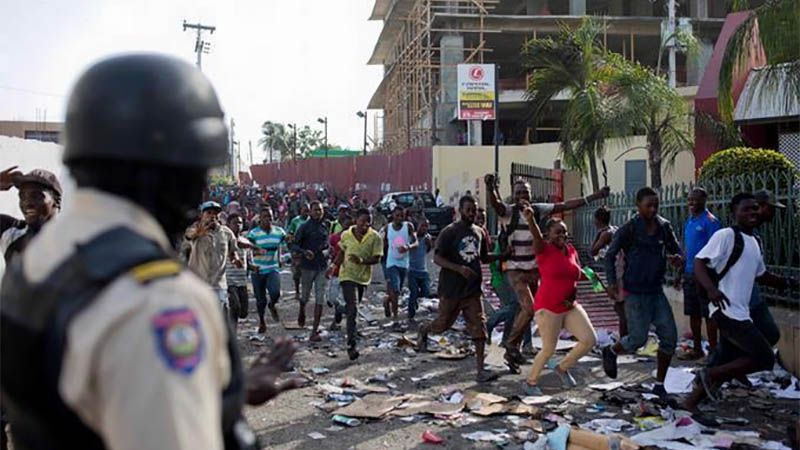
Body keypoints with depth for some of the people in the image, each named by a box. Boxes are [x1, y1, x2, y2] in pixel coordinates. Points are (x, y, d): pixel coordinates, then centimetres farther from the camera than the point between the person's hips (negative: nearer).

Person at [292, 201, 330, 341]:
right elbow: (294, 245, -5)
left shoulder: (326, 226, 7)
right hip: (308, 266, -2)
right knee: (305, 295, 13)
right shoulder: (305, 227, -6)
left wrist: (327, 252, 1)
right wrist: (304, 251, -23)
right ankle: (302, 311, 49)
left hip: (322, 266, 3)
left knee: (320, 299, -4)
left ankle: (315, 331, -1)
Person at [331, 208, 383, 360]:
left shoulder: (375, 237, -8)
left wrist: (362, 260, -26)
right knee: (352, 308, -15)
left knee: (352, 308, 18)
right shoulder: (346, 235, -3)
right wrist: (335, 265, 7)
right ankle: (351, 345, -16)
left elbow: (377, 258, -11)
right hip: (347, 275, -2)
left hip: (363, 277, 2)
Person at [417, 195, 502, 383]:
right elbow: (437, 258, -14)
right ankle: (424, 330, 43)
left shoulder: (480, 232, 9)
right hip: (451, 288, -4)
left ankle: (480, 371, -1)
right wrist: (460, 269, -26)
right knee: (443, 324, 9)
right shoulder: (450, 232, -9)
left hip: (473, 288, 4)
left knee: (479, 328, -4)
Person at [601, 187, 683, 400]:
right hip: (635, 292, -5)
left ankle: (659, 385, 15)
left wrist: (678, 259, -10)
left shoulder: (664, 227, 5)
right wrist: (612, 282, -11)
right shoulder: (629, 229, -9)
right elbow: (610, 255, -3)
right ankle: (611, 352, 26)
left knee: (669, 337, 1)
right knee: (638, 338, -7)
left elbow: (676, 249, 14)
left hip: (656, 290, 5)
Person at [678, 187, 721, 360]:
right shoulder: (689, 221, 14)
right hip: (690, 274, 8)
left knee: (708, 314, -2)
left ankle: (713, 350, 6)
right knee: (693, 313, 12)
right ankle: (697, 349, 22)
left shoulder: (710, 221, -11)